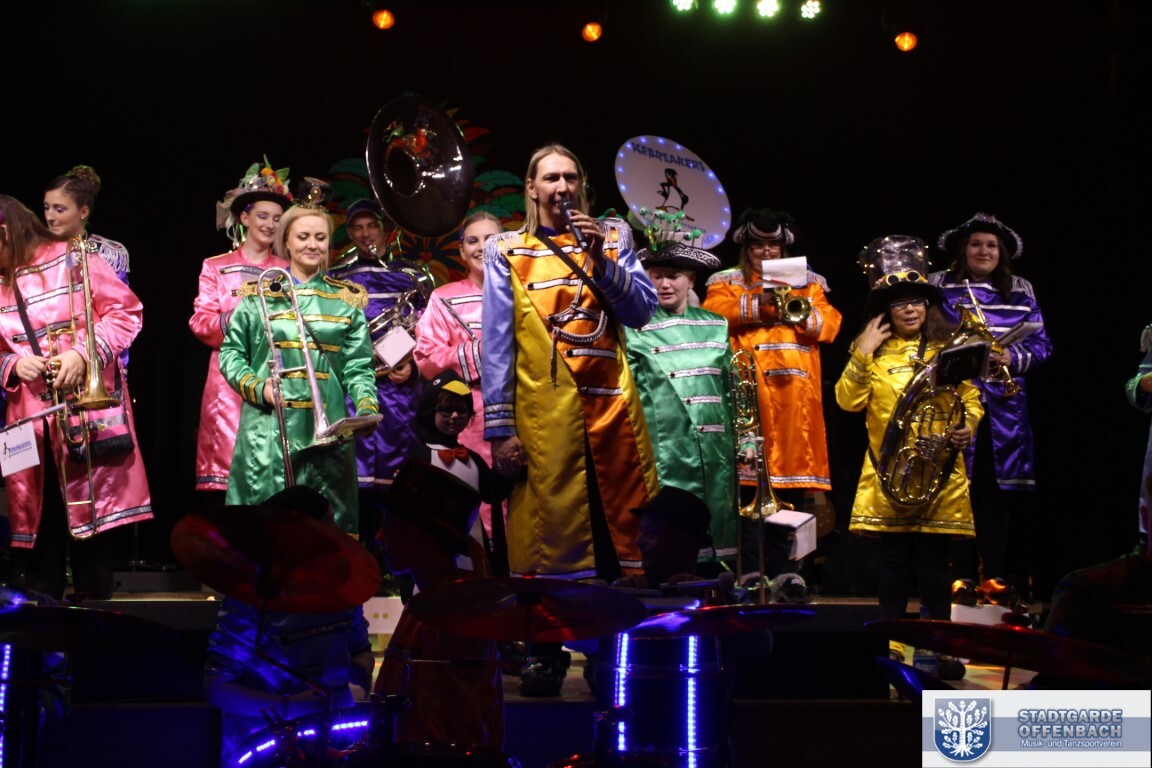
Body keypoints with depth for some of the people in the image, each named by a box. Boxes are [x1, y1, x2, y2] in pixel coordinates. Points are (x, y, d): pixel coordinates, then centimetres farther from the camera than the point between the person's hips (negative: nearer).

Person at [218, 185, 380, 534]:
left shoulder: (346, 300, 11)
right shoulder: (258, 295, 9)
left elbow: (358, 367, 6)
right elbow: (230, 353, 11)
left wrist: (367, 409, -12)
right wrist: (257, 387, -7)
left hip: (327, 432, 1)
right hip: (267, 432, -1)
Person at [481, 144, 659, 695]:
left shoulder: (611, 238, 15)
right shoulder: (507, 251, 8)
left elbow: (642, 310, 4)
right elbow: (497, 343, 2)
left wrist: (601, 259, -8)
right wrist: (499, 427, -4)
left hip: (611, 404, 2)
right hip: (543, 410, -2)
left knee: (619, 525, 2)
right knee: (548, 526, -2)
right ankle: (547, 654, 8)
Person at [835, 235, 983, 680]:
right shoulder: (873, 352, 7)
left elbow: (970, 398, 10)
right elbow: (848, 401, -4)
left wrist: (967, 427, -10)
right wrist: (861, 356, -11)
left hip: (940, 472, 0)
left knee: (934, 560, 2)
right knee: (894, 559, 4)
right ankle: (891, 645, 13)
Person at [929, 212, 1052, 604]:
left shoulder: (1020, 292, 13)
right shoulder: (938, 288, 7)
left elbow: (1041, 344, 9)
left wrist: (1013, 357, -10)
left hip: (1004, 406, 2)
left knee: (998, 491, -2)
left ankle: (998, 577, 5)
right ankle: (961, 576, 4)